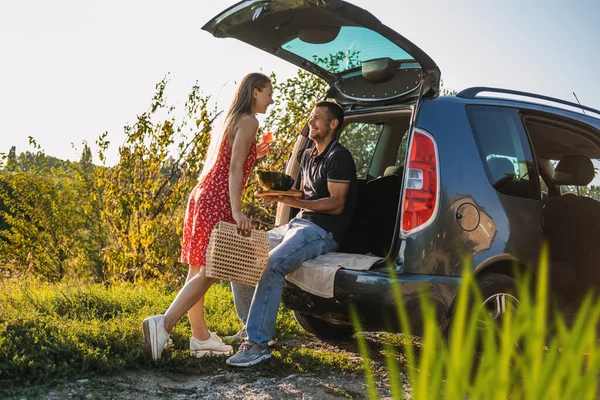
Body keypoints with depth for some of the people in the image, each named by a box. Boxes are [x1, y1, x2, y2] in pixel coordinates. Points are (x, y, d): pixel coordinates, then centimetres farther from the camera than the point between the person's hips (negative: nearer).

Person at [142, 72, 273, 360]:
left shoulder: (229, 120, 22)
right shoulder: (248, 121, -4)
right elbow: (234, 169, -15)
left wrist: (250, 155, 27)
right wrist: (236, 210, -22)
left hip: (202, 196, 10)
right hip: (218, 202, -9)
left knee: (198, 270, 9)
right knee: (209, 271, -11)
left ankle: (200, 337, 16)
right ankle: (164, 324, -22)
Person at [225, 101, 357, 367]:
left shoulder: (339, 157, -8)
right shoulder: (308, 156, 20)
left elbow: (336, 204, -16)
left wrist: (294, 201, -25)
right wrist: (280, 193, 4)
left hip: (323, 231, -9)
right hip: (298, 223, 9)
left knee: (271, 265, -33)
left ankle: (258, 343, -29)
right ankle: (251, 327, 11)